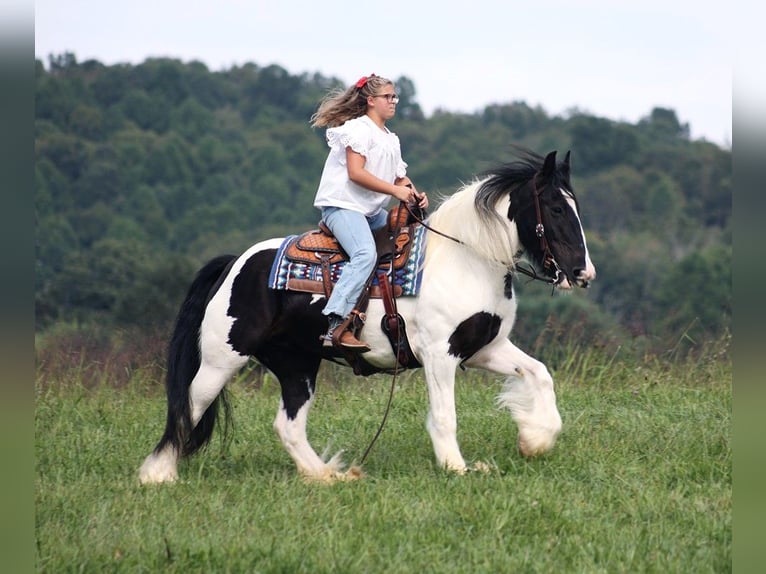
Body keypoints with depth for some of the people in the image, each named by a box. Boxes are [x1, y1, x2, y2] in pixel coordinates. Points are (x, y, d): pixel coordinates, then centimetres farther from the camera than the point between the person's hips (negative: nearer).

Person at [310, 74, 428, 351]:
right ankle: (336, 326, -40)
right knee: (366, 254, -31)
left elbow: (400, 177, 19)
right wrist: (396, 190, -19)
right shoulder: (359, 129, -7)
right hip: (342, 204, -10)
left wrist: (415, 194, -4)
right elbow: (355, 173, -18)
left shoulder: (391, 139, 21)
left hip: (371, 211, 10)